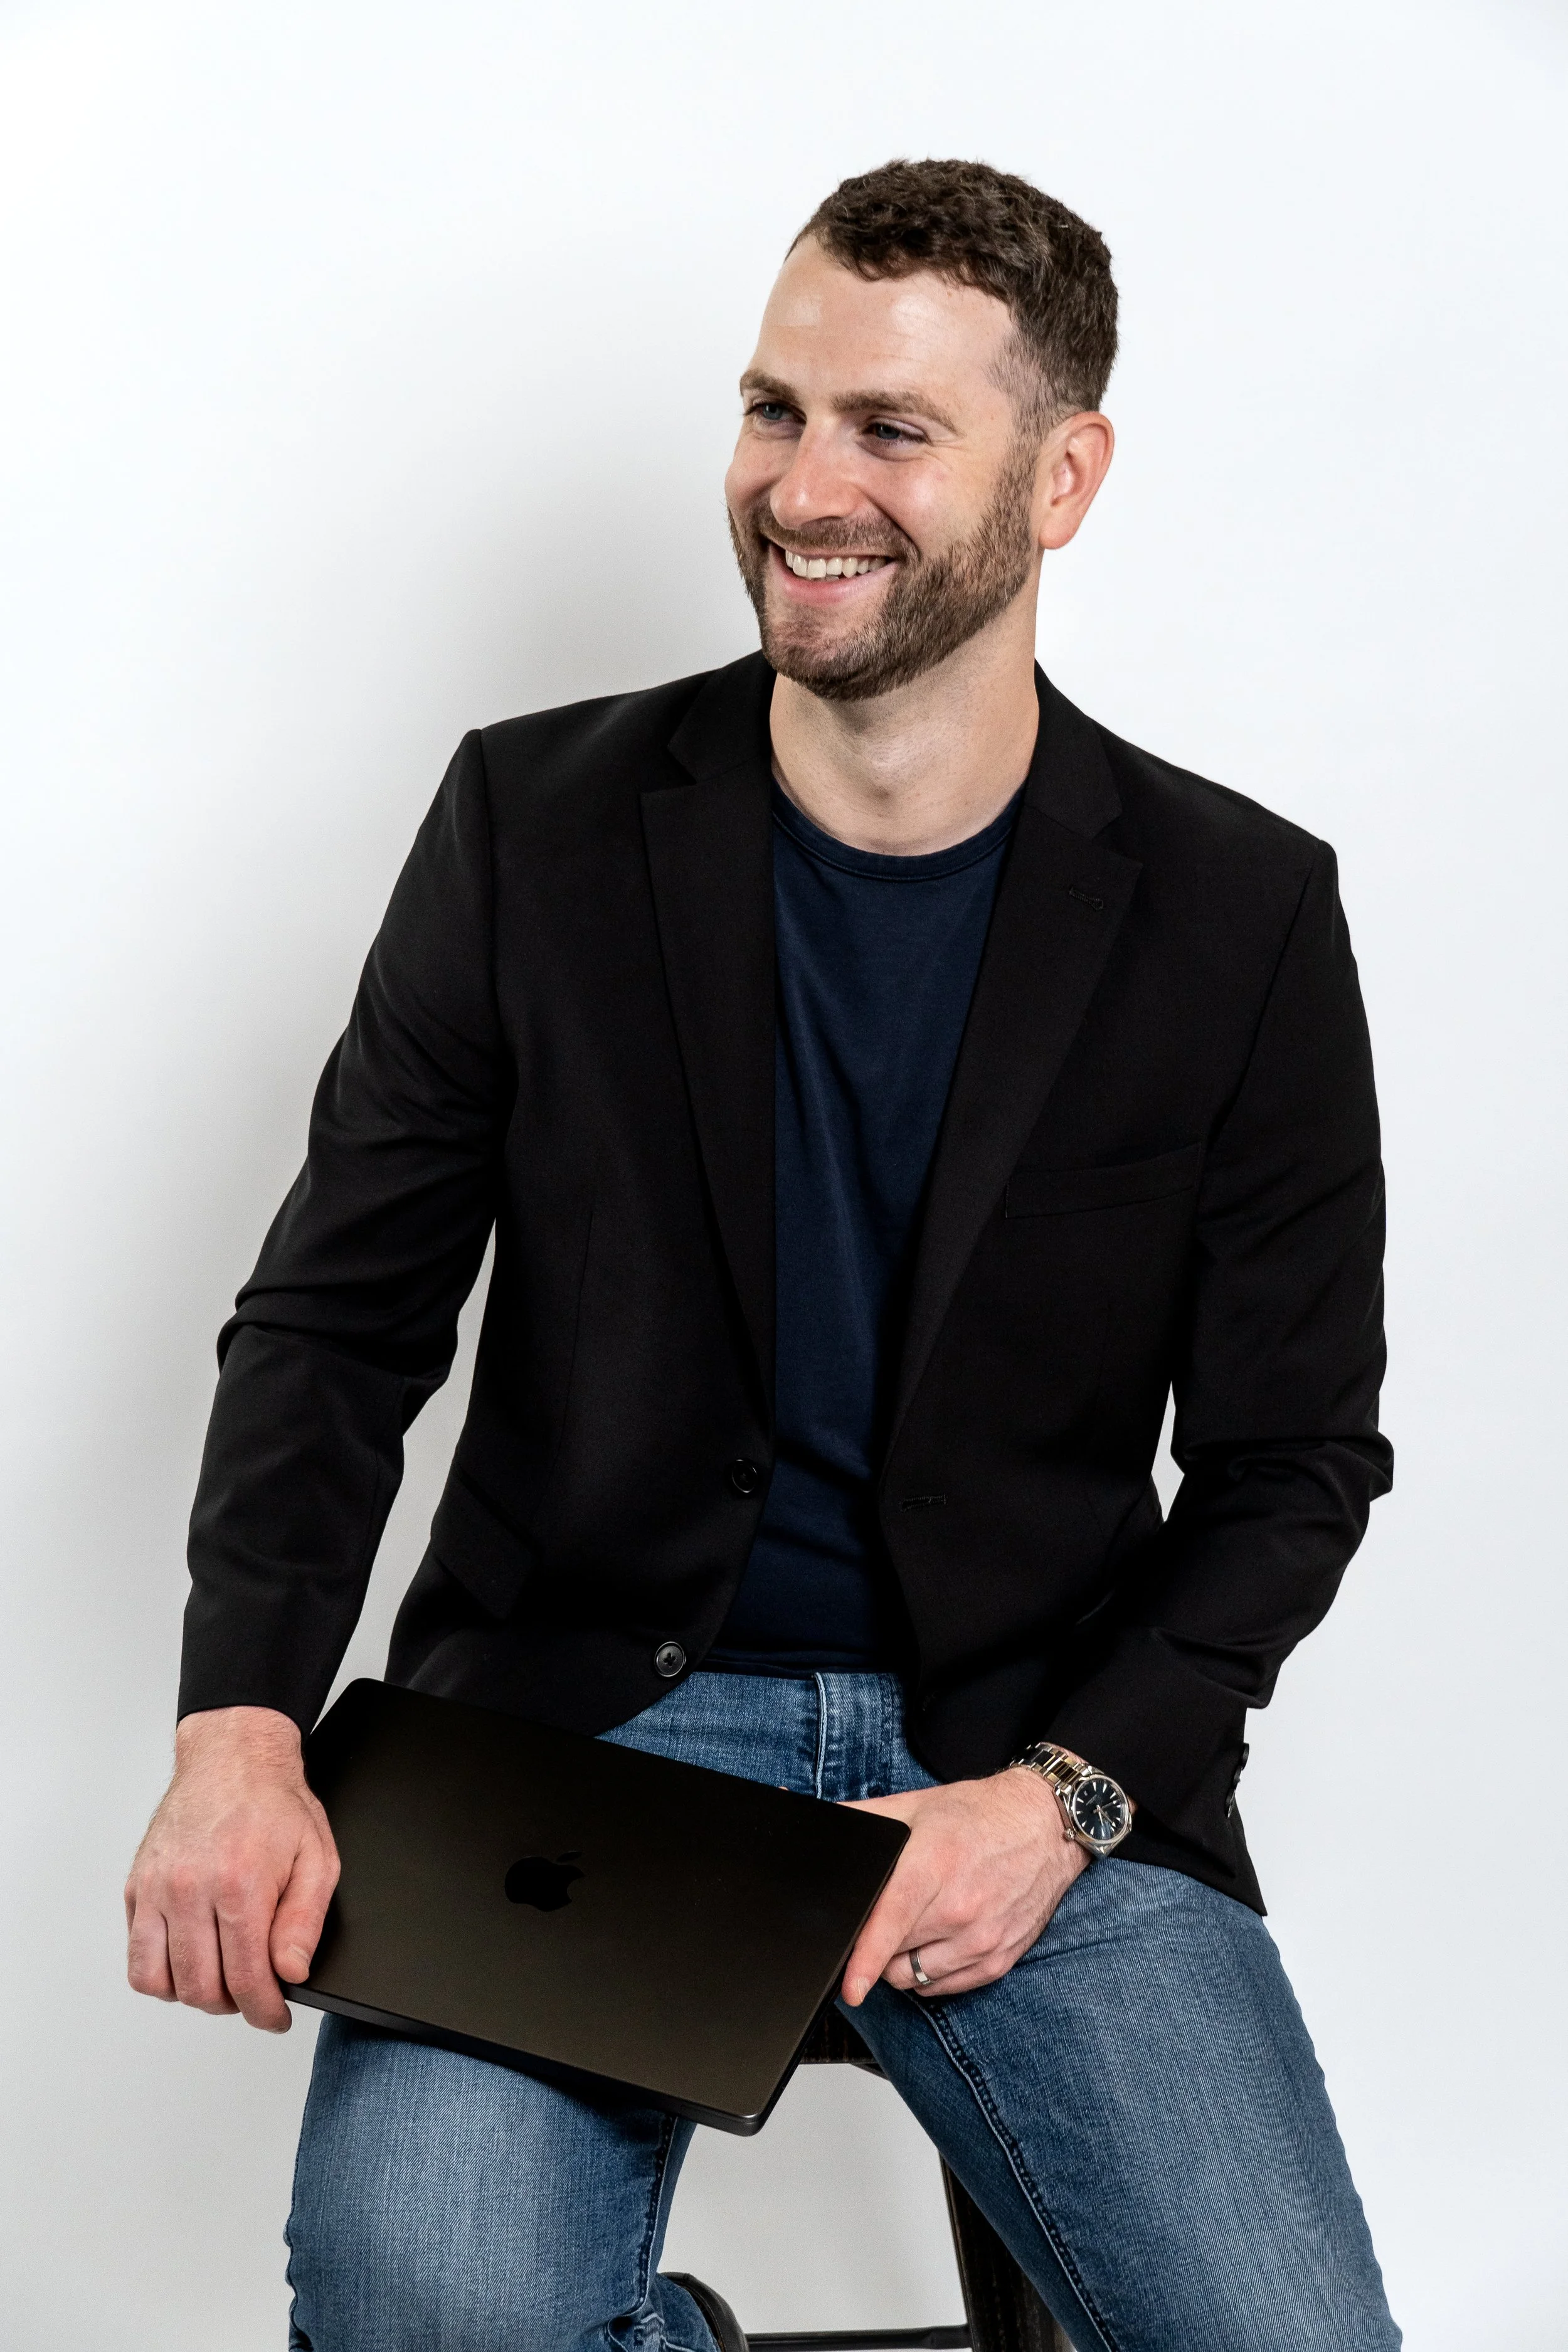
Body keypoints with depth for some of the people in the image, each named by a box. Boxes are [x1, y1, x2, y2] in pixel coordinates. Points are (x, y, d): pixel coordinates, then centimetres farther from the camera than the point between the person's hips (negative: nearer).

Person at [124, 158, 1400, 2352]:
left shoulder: (1241, 913, -1)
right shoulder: (537, 820, 0)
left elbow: (1292, 1464, 4)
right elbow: (335, 1319, 2)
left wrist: (1064, 1797, -12)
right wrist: (241, 1721, -14)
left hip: (1031, 1755, 1)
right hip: (576, 1710, 0)